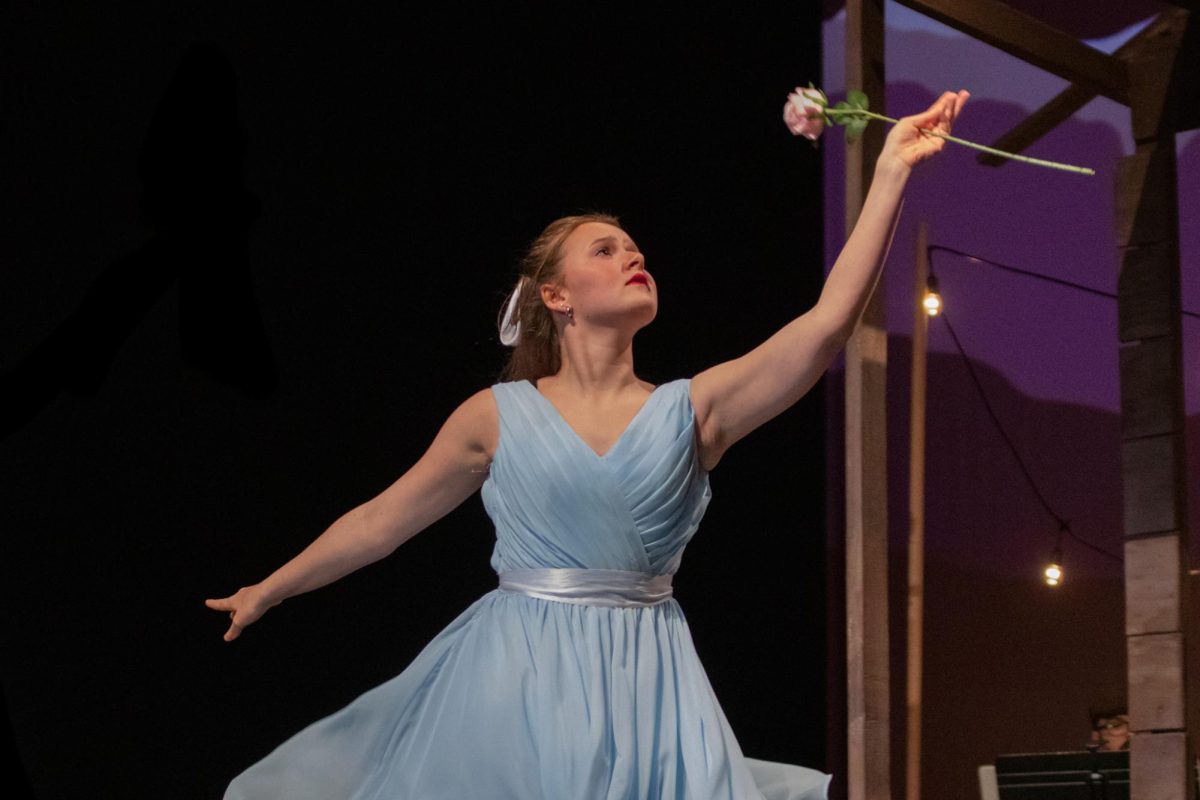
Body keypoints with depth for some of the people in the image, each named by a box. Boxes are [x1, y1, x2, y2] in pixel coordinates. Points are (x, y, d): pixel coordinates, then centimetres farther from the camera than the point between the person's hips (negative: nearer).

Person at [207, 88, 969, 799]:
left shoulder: (691, 409, 2)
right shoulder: (497, 415, 1)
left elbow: (828, 321, -7)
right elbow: (383, 519, 12)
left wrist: (890, 174, -11)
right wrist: (270, 589, 18)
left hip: (641, 685, 1)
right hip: (515, 681, -1)